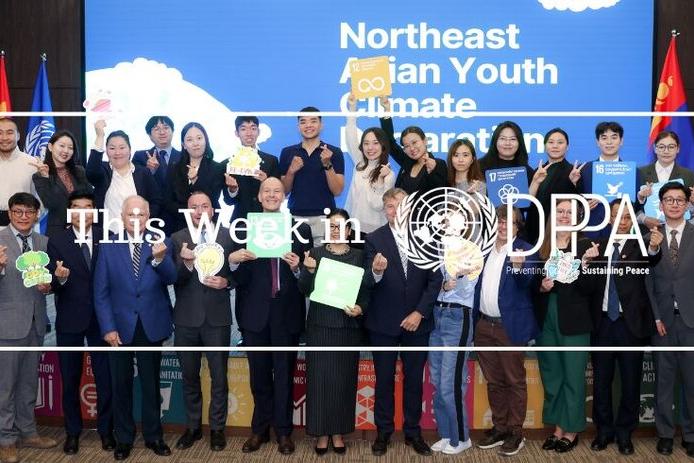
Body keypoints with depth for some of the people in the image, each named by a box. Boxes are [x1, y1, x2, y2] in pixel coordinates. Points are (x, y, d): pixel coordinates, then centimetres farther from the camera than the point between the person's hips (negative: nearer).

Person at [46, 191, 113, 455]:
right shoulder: (57, 241, -3)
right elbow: (53, 285, -9)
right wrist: (59, 278, -31)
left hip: (101, 317, 0)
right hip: (70, 319, 0)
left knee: (105, 377, 8)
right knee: (70, 379, 10)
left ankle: (106, 430, 24)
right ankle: (73, 432, 26)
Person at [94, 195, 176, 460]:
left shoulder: (161, 244, -3)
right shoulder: (108, 247, -4)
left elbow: (171, 279, -15)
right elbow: (101, 292, -3)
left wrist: (160, 259, -35)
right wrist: (108, 328, -10)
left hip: (152, 326, 0)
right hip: (120, 326, 0)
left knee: (151, 384, 13)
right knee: (121, 385, 11)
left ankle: (153, 436, 26)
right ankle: (124, 438, 25)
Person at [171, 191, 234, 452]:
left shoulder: (227, 236, 0)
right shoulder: (177, 239, 1)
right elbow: (173, 281, -7)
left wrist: (226, 281, -17)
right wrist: (186, 264, -26)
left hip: (217, 318, -1)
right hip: (186, 319, 1)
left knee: (219, 376, 8)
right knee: (189, 376, 13)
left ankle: (217, 428, 22)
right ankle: (193, 427, 28)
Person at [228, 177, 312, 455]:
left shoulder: (301, 230, 2)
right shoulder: (245, 229, 3)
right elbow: (240, 279, -2)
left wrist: (297, 268, -21)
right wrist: (233, 261, -22)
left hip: (287, 313, -1)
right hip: (256, 313, 1)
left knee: (284, 375, 8)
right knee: (259, 375, 12)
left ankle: (283, 431, 20)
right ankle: (260, 429, 25)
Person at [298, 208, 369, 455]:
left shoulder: (359, 256, 5)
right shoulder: (315, 253, 3)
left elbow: (366, 291, 6)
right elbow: (304, 290, -1)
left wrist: (361, 308, -13)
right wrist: (309, 271, -19)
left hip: (348, 325, 1)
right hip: (320, 324, -1)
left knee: (344, 378, 5)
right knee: (320, 377, 0)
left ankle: (339, 431, 16)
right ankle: (322, 432, 10)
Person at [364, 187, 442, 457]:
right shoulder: (374, 239, -5)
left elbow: (435, 279, -1)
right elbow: (368, 282, -11)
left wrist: (419, 313, -9)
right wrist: (376, 272, -33)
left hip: (417, 321, 2)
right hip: (384, 323, -1)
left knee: (414, 380, 11)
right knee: (384, 379, 9)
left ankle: (413, 432, 23)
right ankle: (383, 432, 21)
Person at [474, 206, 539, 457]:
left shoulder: (525, 250, -5)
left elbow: (528, 281, -20)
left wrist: (519, 266, -40)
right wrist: (475, 320, 7)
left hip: (511, 326, -6)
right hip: (484, 325, 6)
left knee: (514, 381, 2)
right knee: (493, 381, 14)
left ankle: (516, 432, 10)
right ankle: (499, 427, 25)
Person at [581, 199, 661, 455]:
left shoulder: (639, 245, -2)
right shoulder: (597, 247, 7)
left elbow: (649, 261, -26)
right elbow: (589, 288, 0)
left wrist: (654, 248, -47)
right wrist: (586, 262, -17)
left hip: (631, 323, -2)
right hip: (603, 322, 3)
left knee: (630, 381, 7)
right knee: (601, 380, 10)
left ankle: (624, 432, 20)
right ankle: (604, 430, 24)